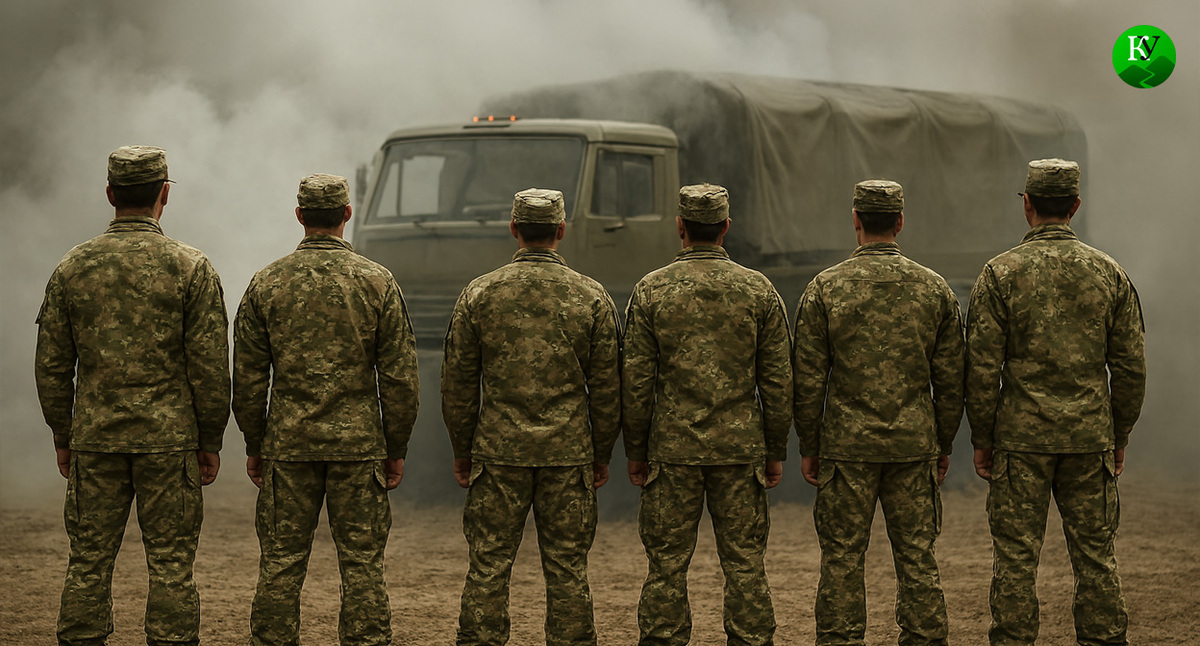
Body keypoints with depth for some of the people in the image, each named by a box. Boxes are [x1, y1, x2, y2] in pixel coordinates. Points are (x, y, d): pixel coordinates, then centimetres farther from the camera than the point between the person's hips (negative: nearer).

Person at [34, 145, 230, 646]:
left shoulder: (72, 267, 2)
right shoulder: (191, 268, -5)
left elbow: (51, 366, 5)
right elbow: (210, 366, -7)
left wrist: (63, 437, 14)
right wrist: (210, 442, 3)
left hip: (95, 439, 2)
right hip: (169, 439, -2)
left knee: (88, 566, 7)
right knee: (171, 567, 2)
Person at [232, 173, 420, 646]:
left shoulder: (267, 283, 1)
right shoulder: (377, 282, -2)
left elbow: (247, 377, 3)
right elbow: (400, 377, -2)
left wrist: (254, 444, 12)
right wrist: (396, 449, 6)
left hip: (287, 444, 1)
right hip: (359, 444, -1)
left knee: (281, 565, 5)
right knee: (362, 566, 3)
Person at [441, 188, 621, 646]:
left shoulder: (479, 294, 0)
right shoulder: (592, 297, 0)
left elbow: (458, 382, 3)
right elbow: (607, 386, 3)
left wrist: (462, 450, 12)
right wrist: (602, 454, 12)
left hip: (498, 453, 0)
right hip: (570, 454, 0)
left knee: (488, 568, 3)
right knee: (567, 570, 5)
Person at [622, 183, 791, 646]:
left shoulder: (650, 291, -3)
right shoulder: (759, 290, 0)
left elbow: (636, 381, -2)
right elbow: (778, 382, 1)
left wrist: (636, 451, 6)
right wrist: (775, 452, 9)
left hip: (672, 450, -1)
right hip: (741, 449, 1)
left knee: (667, 566, 4)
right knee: (744, 565, 5)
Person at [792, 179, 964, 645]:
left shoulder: (825, 289, -5)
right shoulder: (934, 289, 2)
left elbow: (808, 379, -3)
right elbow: (950, 380, 5)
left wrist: (809, 447, 5)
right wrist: (944, 445, 14)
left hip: (847, 447, -2)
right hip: (915, 446, 2)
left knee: (842, 560, 3)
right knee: (917, 558, 6)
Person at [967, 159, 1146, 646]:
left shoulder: (1000, 273, -5)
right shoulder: (1109, 274, 3)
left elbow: (982, 367, -7)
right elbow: (1131, 367, 4)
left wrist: (982, 439, 2)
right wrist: (1119, 436, 14)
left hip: (1021, 438, -2)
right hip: (1090, 439, 2)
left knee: (1016, 558, 2)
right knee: (1095, 556, 8)